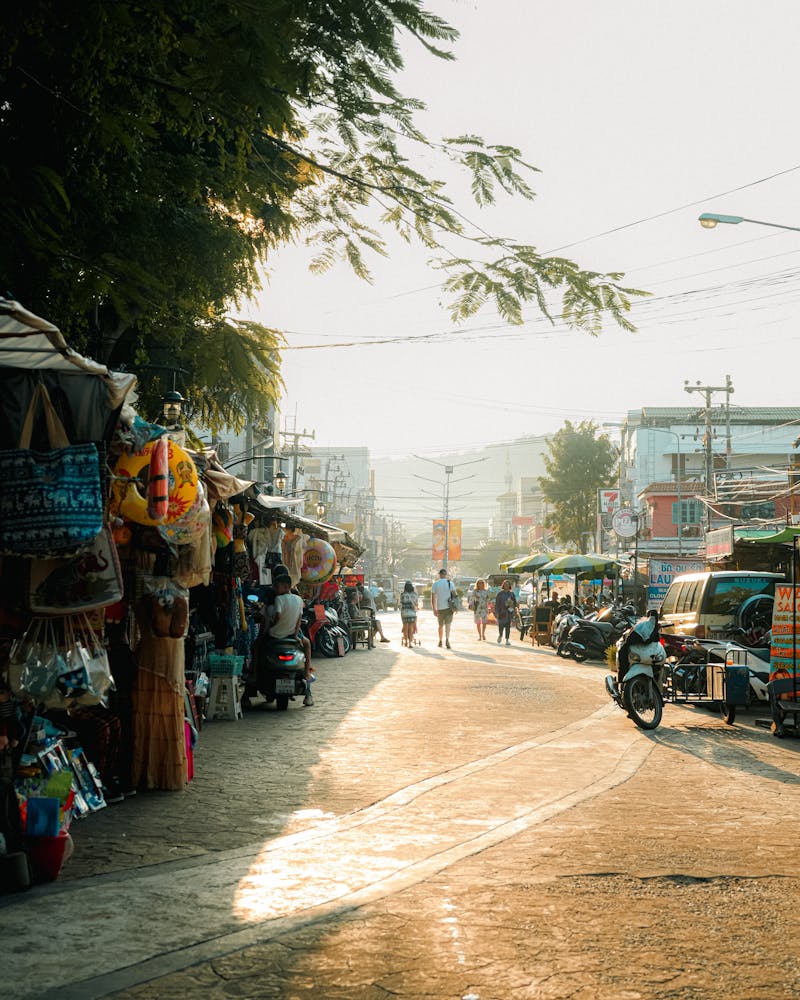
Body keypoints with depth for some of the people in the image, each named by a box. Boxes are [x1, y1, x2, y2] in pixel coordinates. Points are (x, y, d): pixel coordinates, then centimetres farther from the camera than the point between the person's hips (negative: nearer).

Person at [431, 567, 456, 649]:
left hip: (439, 608, 2)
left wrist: (434, 609, 5)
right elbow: (454, 595, -6)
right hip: (448, 607, -2)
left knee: (441, 625, 18)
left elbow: (433, 598, 0)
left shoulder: (435, 584, 2)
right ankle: (447, 640, -28)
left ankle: (440, 641, 28)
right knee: (447, 625, -8)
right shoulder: (450, 583, -1)